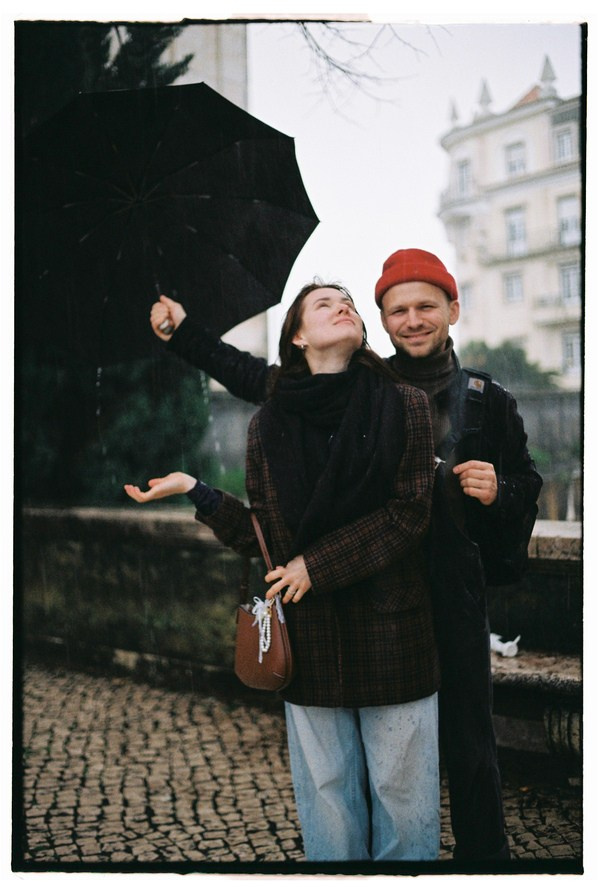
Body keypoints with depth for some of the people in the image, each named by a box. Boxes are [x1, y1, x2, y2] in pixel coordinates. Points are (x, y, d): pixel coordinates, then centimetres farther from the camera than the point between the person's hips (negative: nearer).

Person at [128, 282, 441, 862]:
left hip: (393, 634, -1)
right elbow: (261, 536, 4)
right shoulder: (269, 424, 5)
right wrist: (194, 490, -9)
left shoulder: (403, 407, -1)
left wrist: (316, 564, -12)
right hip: (310, 635, 2)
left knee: (402, 791, 8)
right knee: (327, 798, 11)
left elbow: (408, 515, -7)